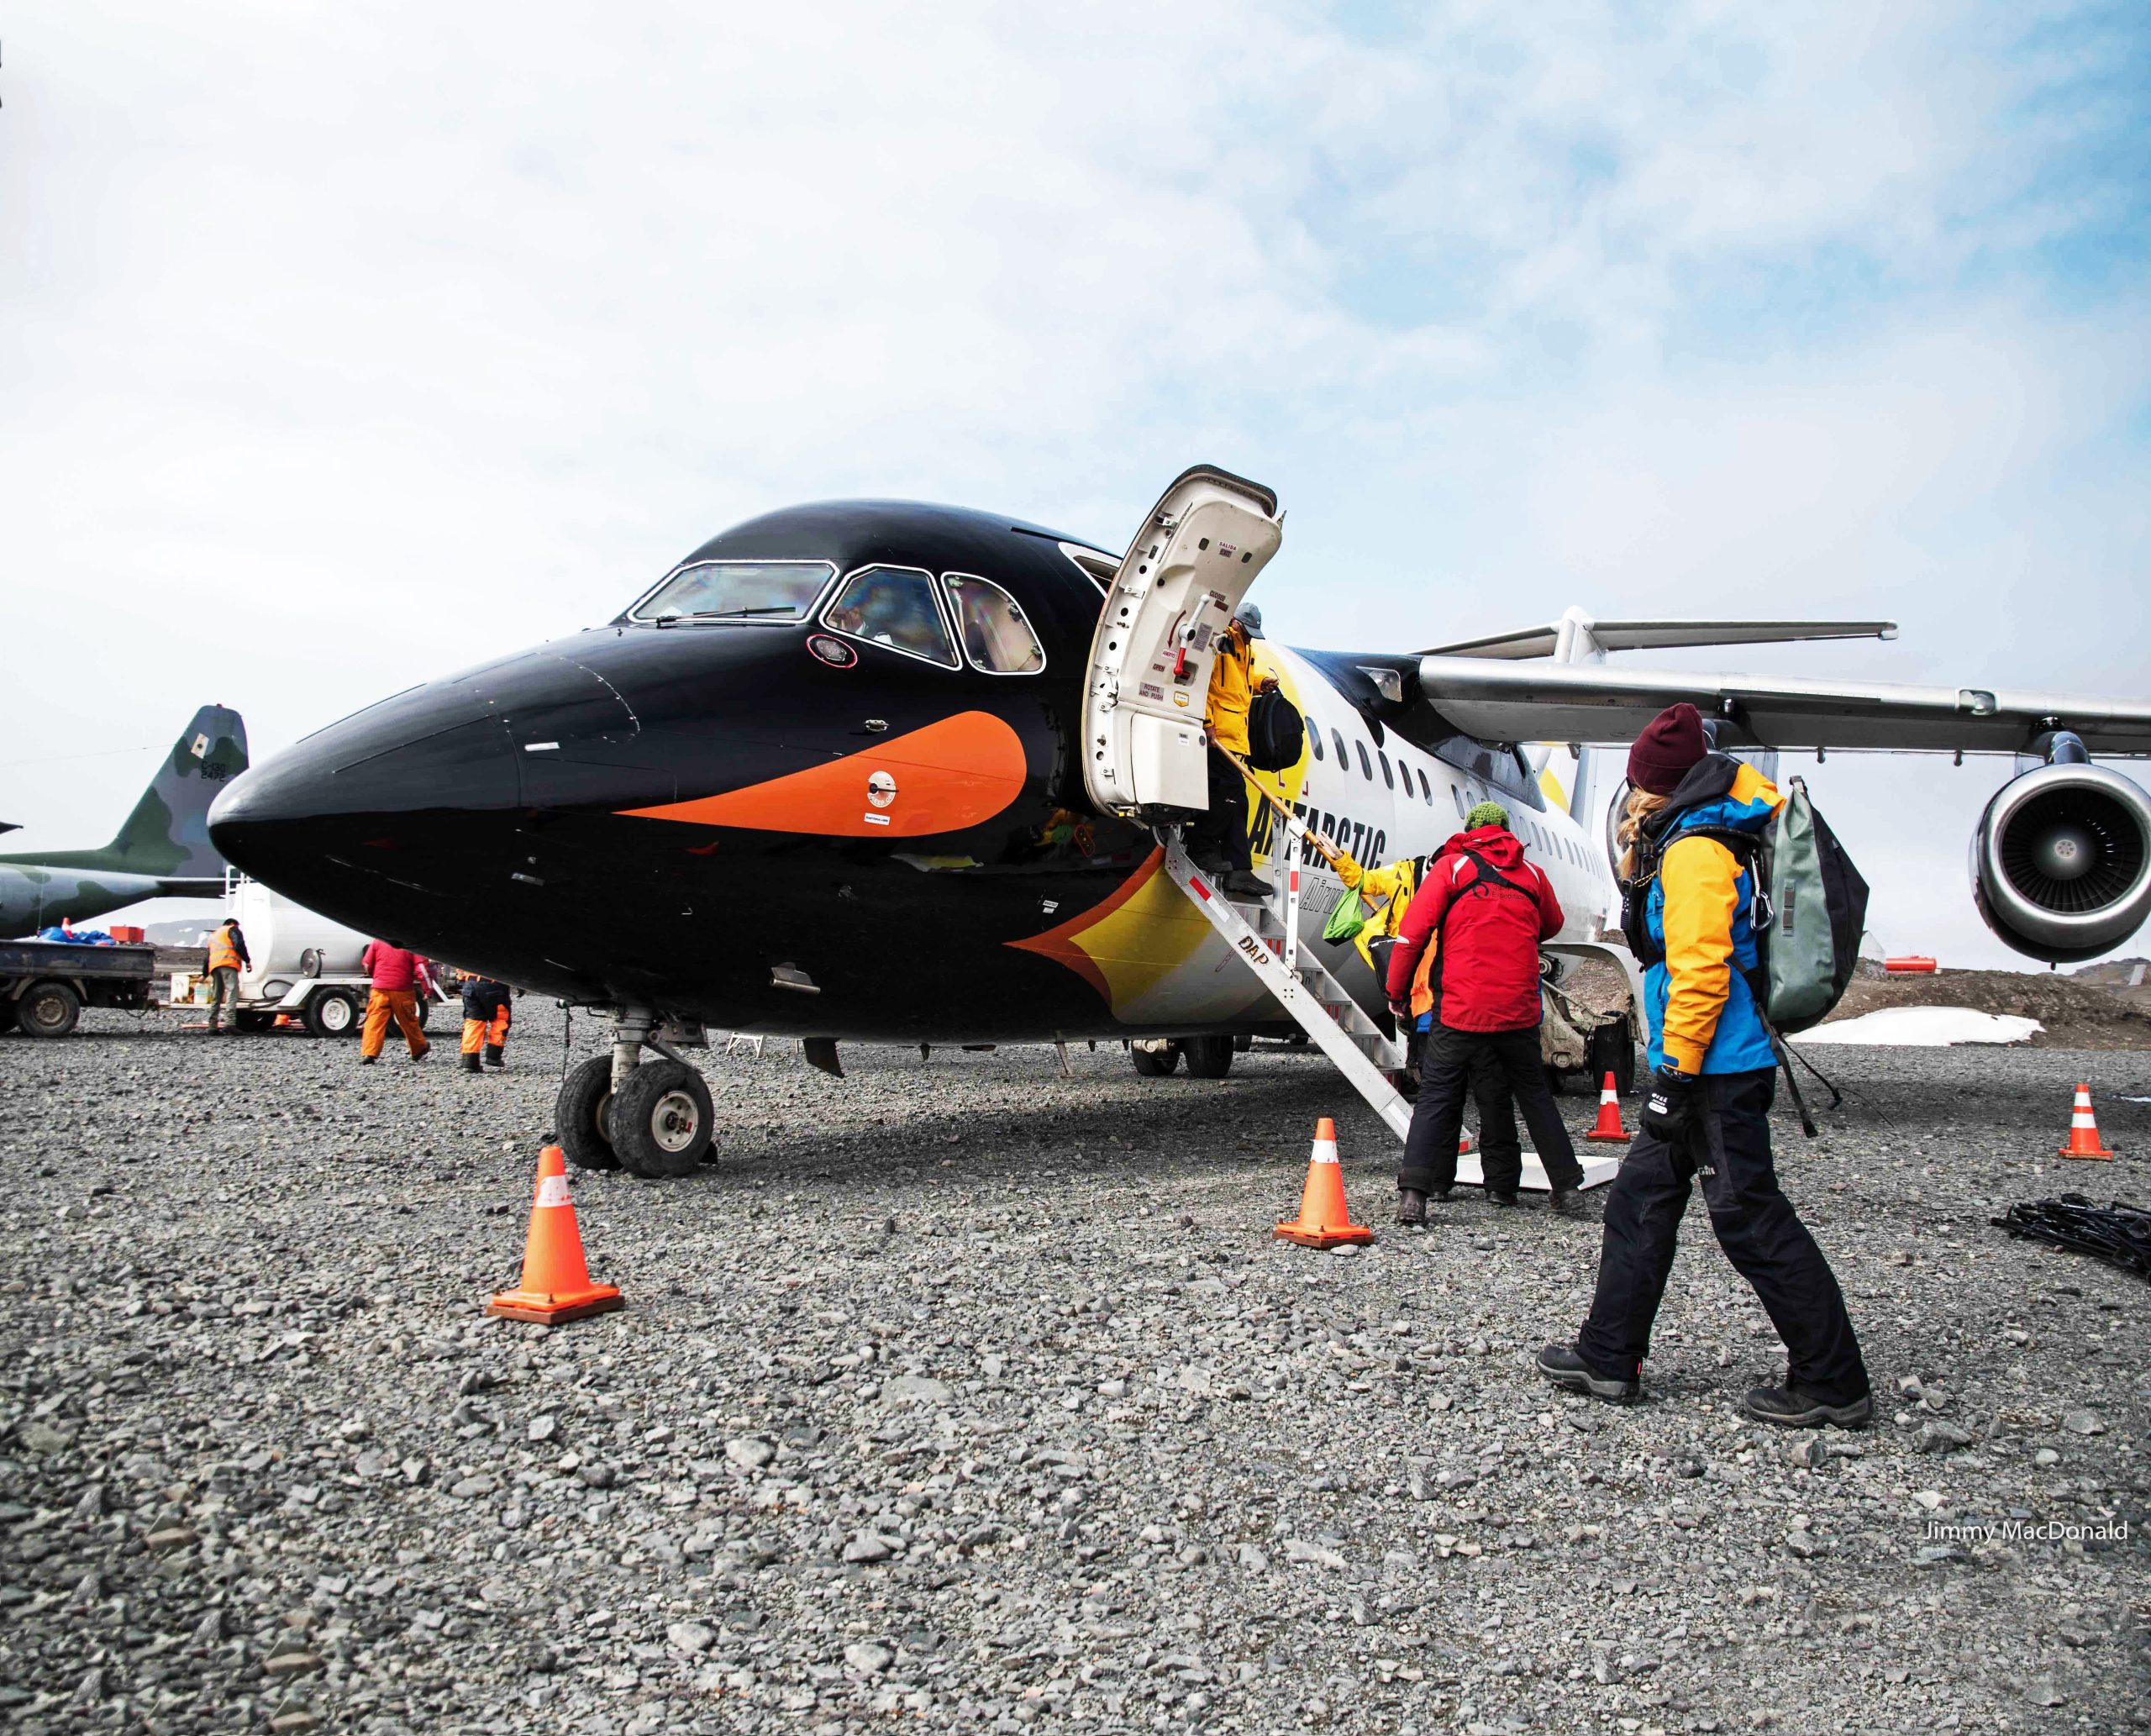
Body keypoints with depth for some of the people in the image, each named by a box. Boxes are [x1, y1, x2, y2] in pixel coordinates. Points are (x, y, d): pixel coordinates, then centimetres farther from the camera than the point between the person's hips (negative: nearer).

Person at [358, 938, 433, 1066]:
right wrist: (428, 988, -5)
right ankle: (419, 1051, 26)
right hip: (403, 990, 0)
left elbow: (366, 964, 8)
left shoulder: (377, 942, 3)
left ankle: (368, 1054, -12)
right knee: (409, 1021, 13)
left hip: (380, 988, 0)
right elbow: (421, 967, -9)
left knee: (375, 1021, 0)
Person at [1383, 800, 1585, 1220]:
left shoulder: (1450, 866, 2)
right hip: (1519, 1009, 3)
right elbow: (1552, 926, 28)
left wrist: (1396, 992, 5)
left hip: (1461, 1008, -2)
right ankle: (1568, 1189, 21)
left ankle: (1413, 1194, -5)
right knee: (1534, 1094, 18)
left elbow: (1413, 932, -4)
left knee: (1437, 1095, 4)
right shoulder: (1531, 873, 11)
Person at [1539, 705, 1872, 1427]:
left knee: (1750, 1219, -5)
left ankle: (1833, 1382, 6)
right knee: (1640, 1199, 13)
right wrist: (1637, 859, 15)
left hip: (1719, 1071, -11)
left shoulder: (1697, 850, -14)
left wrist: (1676, 1073, -21)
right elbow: (1668, 940, 28)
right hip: (1708, 1070, 11)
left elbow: (1701, 969, -22)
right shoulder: (1696, 843, 16)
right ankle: (1608, 1358, 21)